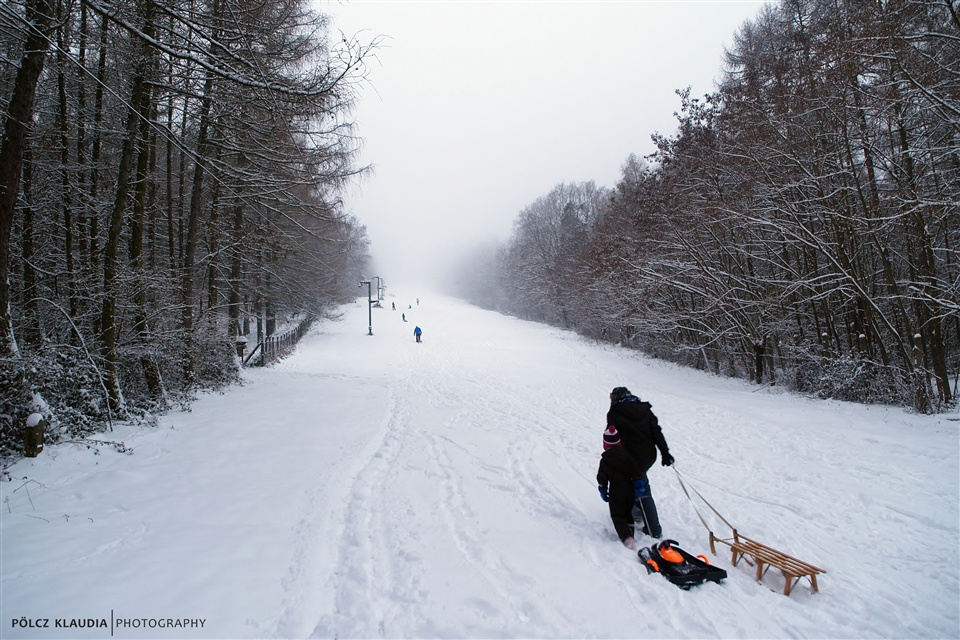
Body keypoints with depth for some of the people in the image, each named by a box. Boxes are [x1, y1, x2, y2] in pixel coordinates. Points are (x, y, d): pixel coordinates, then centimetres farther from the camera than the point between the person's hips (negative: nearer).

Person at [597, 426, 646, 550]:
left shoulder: (605, 460, -9)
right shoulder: (627, 454, -3)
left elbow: (602, 478, -3)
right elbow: (636, 471, -5)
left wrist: (603, 491, 9)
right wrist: (638, 485, 0)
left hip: (615, 492, -3)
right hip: (630, 490, 4)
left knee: (618, 516, 3)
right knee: (628, 513, 22)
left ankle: (627, 537, -15)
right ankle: (630, 533, 24)